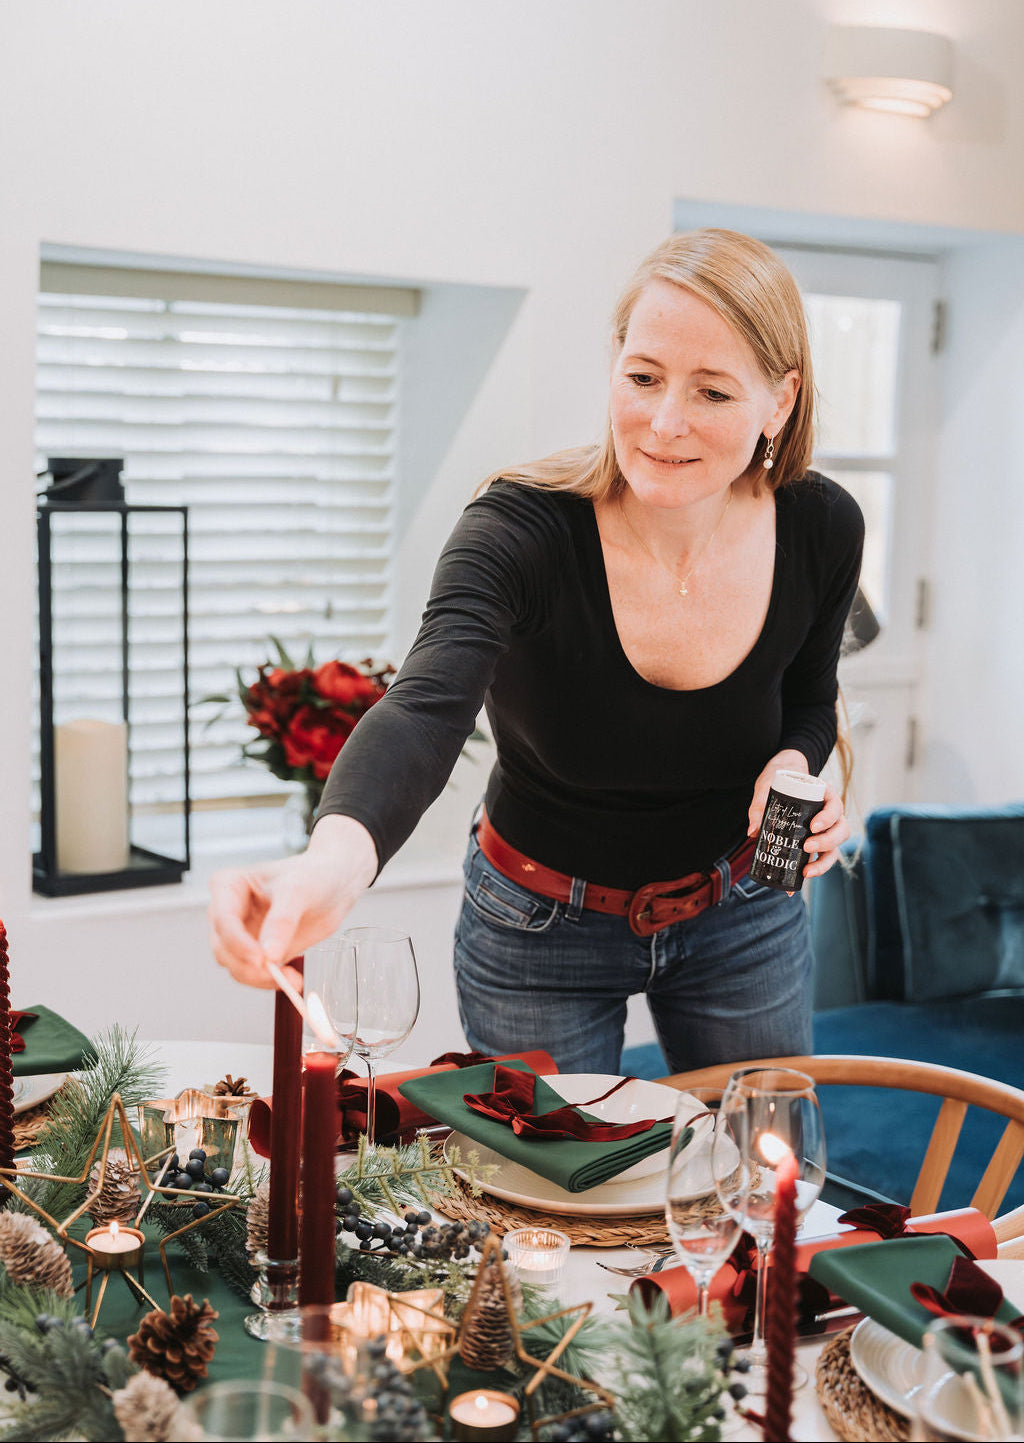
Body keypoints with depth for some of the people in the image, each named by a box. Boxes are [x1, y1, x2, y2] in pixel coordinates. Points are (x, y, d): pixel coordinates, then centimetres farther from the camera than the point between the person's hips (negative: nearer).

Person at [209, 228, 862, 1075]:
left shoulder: (822, 530, -16)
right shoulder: (523, 528, -29)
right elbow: (428, 704, -47)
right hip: (541, 928, -3)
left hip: (742, 914, 3)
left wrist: (797, 768, -20)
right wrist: (335, 857, -67)